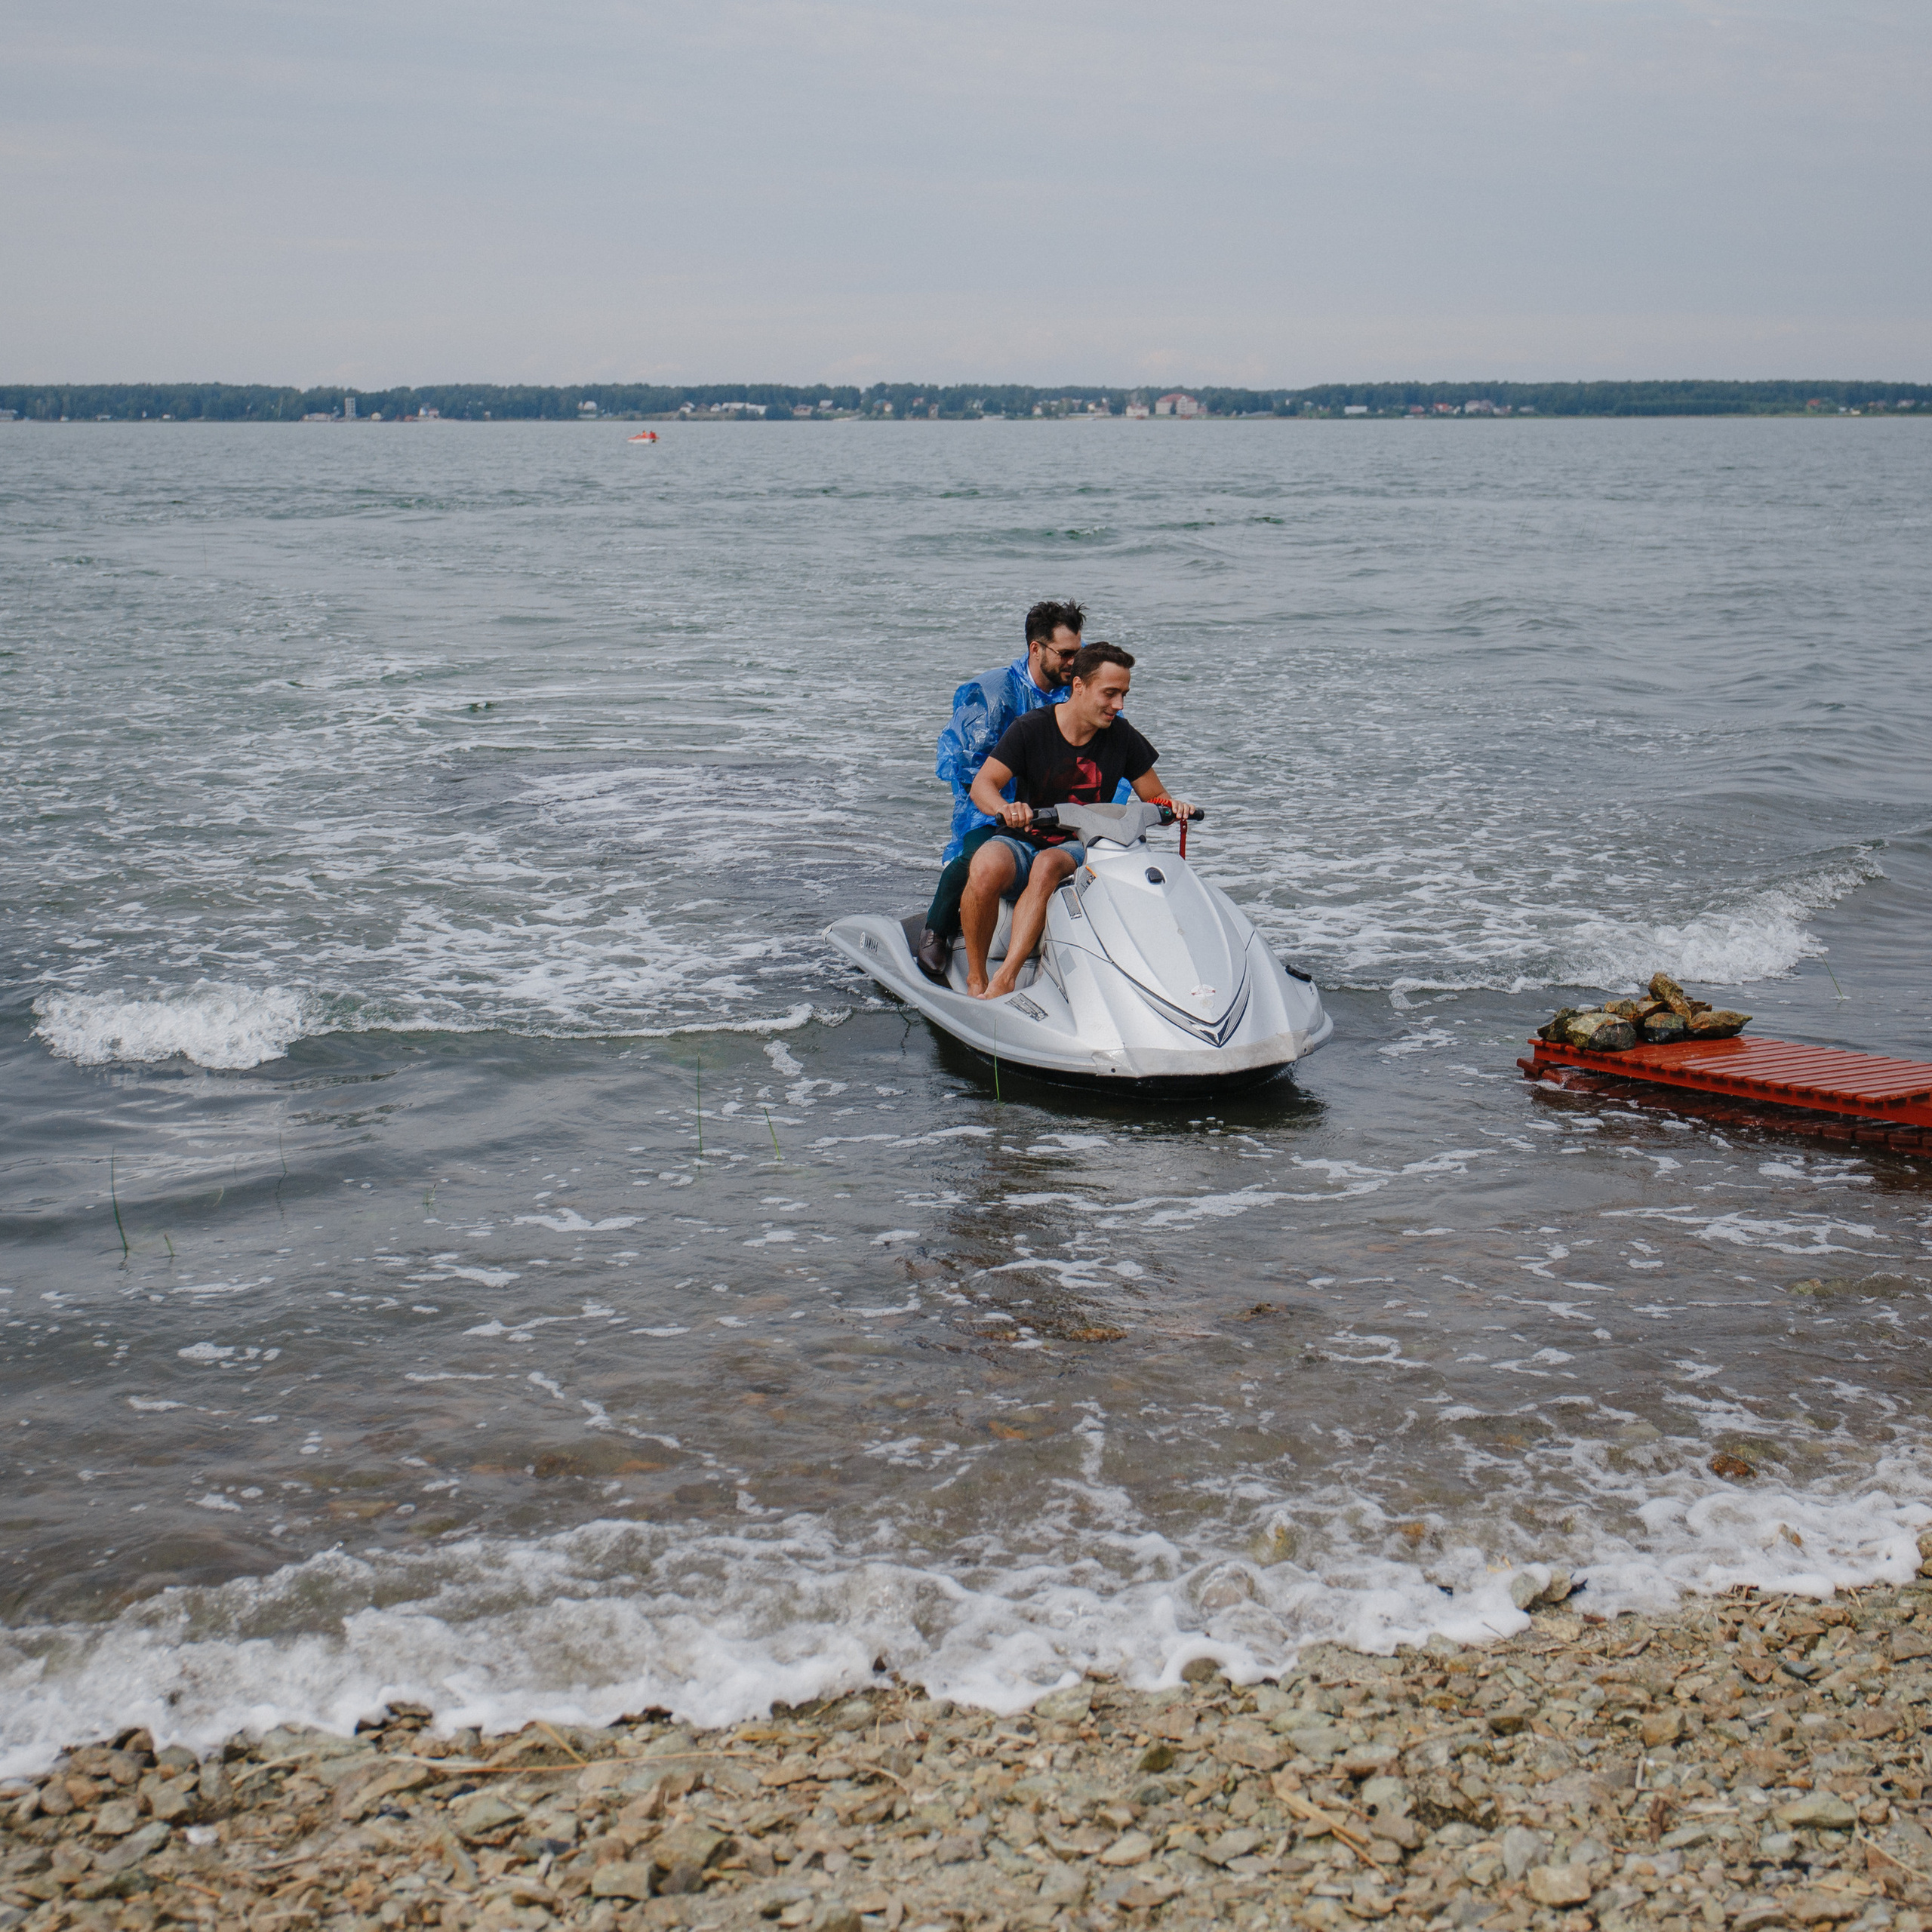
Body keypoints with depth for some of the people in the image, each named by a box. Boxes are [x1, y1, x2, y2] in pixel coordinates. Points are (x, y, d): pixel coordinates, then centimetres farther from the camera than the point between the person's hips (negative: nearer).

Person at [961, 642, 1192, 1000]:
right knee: (985, 870, -36)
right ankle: (975, 978, -18)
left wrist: (1171, 806, -17)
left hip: (1080, 848, 1)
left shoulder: (1122, 737, 2)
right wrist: (1006, 808, -39)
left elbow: (1155, 798, 8)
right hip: (1021, 840, -1)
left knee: (1048, 866, -37)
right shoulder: (1029, 729, -6)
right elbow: (982, 785, -15)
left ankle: (1003, 982, -44)